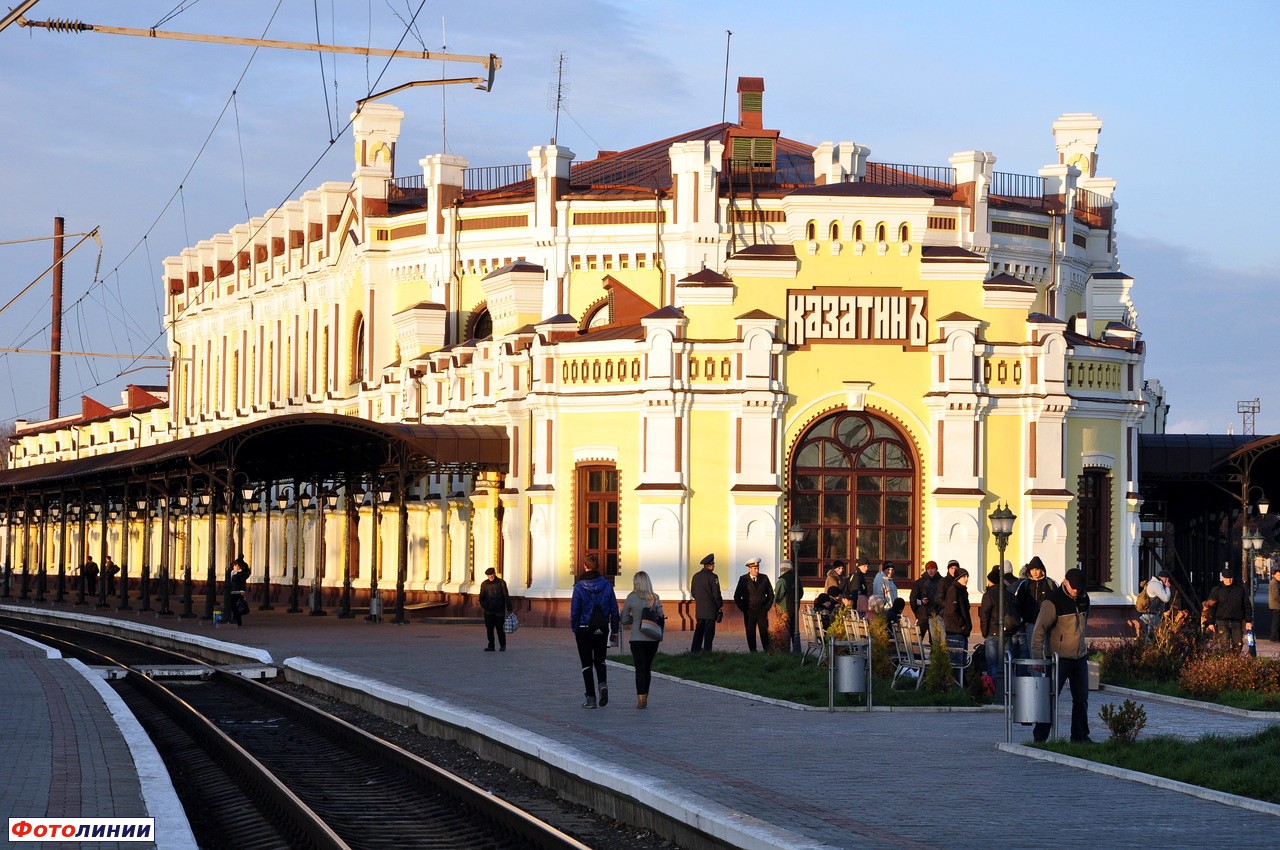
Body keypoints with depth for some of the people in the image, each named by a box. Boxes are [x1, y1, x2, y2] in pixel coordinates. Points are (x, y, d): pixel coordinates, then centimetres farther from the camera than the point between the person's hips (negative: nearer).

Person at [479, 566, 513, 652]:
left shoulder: (501, 583, 0)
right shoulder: (484, 584, 7)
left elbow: (506, 596, 1)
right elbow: (482, 596, 10)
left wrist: (509, 609, -2)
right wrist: (482, 604, -10)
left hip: (499, 610, -2)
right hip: (488, 611, 2)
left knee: (500, 629, 1)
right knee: (489, 629, -2)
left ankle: (503, 645, 18)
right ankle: (491, 646, 5)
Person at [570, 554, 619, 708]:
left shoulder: (579, 586, -10)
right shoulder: (606, 585, -2)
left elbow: (574, 610, -9)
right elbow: (614, 609, 1)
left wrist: (575, 629, 2)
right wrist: (614, 629, 9)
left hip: (584, 630, -3)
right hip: (602, 629, 3)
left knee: (587, 664, 6)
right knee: (600, 661, 19)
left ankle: (591, 698, 4)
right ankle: (603, 684, -9)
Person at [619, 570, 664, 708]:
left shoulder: (631, 598, -8)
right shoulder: (655, 598, -3)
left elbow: (624, 620, -3)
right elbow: (661, 618, 1)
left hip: (637, 639, -2)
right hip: (653, 639, 2)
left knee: (640, 668, 0)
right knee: (647, 668, 15)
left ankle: (641, 698, -11)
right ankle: (645, 697, 21)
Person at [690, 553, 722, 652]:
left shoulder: (696, 576, 8)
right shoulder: (712, 577, -13)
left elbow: (692, 592, 14)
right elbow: (716, 593, -12)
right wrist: (720, 606, -1)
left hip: (699, 609, 6)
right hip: (710, 609, -6)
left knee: (699, 630, 12)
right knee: (709, 632, -2)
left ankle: (695, 650, 13)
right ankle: (707, 651, -2)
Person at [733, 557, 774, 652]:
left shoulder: (764, 578, 5)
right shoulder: (743, 579, 1)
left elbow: (770, 594, 12)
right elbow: (737, 596, 5)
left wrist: (767, 607, 4)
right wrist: (743, 609, -2)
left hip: (762, 611, 0)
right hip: (749, 612, 0)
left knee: (764, 632, -5)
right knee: (750, 633, 1)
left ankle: (768, 652, -2)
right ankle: (752, 652, 7)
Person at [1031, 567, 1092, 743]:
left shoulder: (1084, 599, 7)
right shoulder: (1053, 602, -15)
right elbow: (1039, 630, -19)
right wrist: (1037, 657, -26)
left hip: (1080, 657, 7)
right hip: (1059, 658, -7)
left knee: (1081, 699, 9)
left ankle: (1080, 735, 18)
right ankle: (1040, 736, 1)